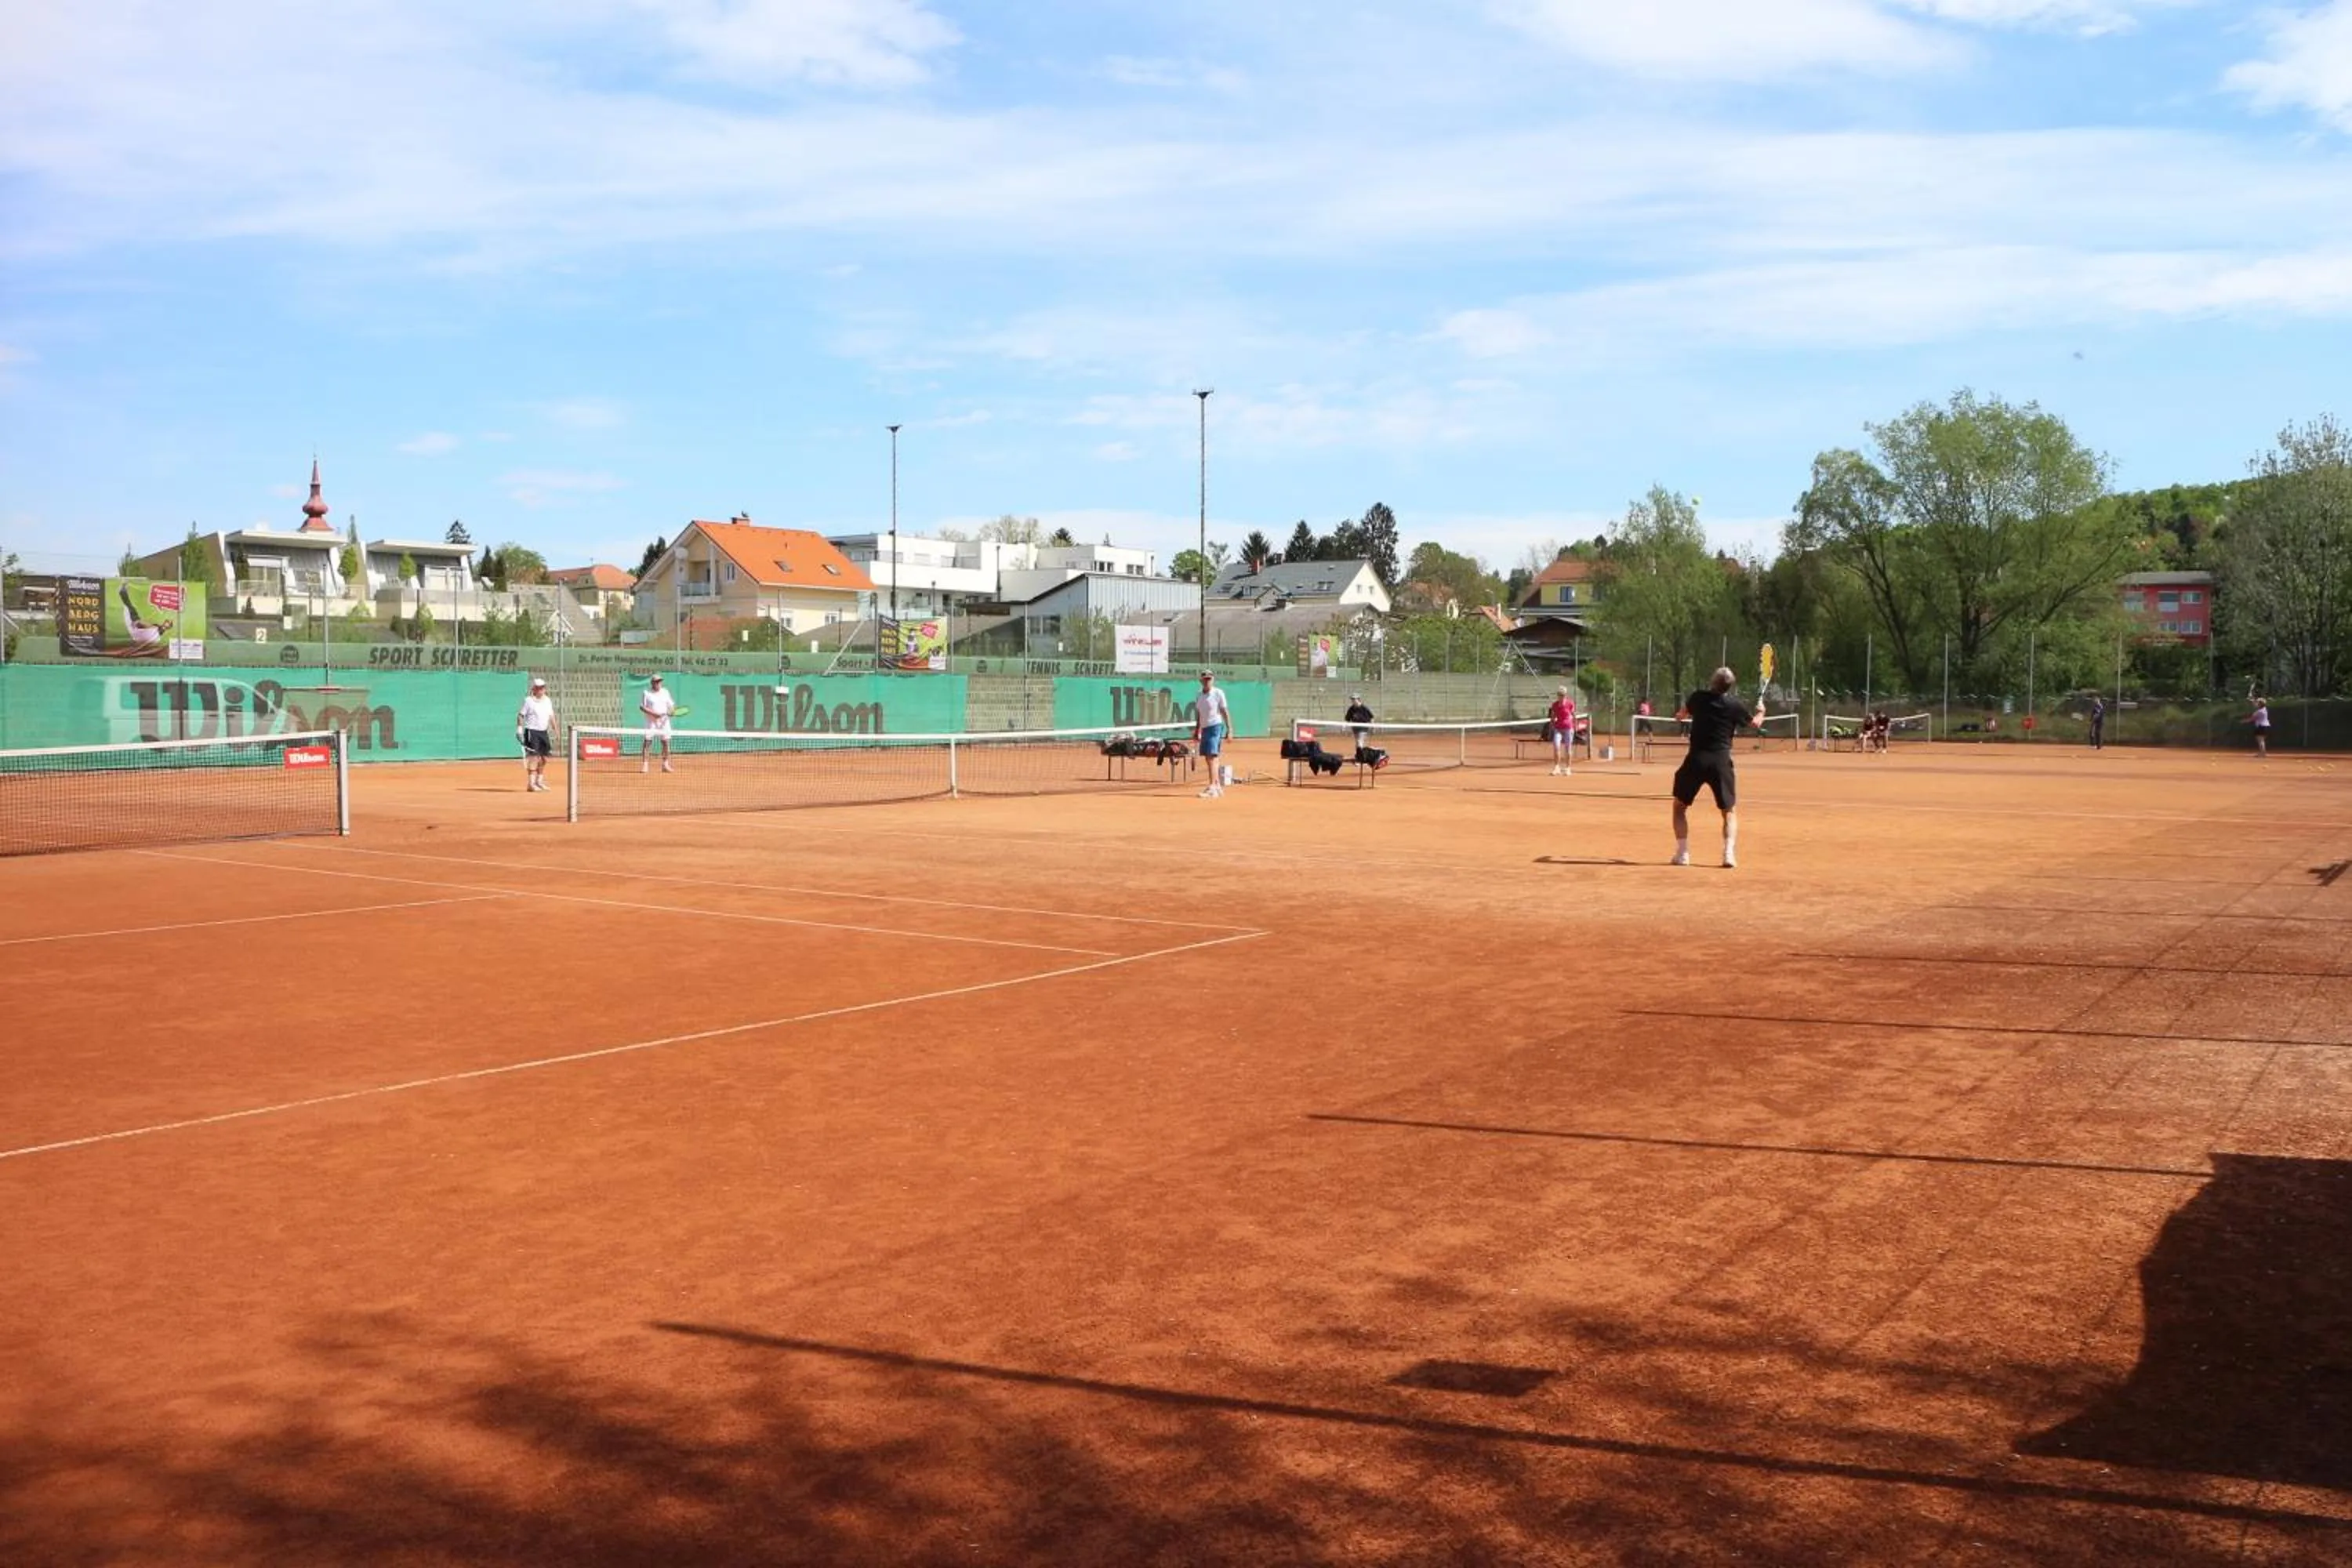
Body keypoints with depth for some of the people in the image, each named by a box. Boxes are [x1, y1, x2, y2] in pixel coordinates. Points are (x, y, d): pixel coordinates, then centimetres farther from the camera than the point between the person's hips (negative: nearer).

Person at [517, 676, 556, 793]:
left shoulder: (548, 700, 11)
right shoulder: (528, 701, -6)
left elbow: (551, 716, 18)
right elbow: (521, 716, -6)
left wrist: (555, 729, 15)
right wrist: (519, 729, -16)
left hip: (544, 732, 7)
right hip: (532, 731, -7)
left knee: (544, 758, 10)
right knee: (534, 757, -13)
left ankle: (539, 781, 24)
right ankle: (531, 783, -13)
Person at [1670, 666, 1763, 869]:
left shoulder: (1698, 698, 0)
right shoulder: (1736, 706, -2)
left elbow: (1685, 710, 23)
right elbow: (1754, 722, 18)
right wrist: (1761, 711, 40)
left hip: (1696, 759, 0)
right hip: (1721, 761, 0)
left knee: (1680, 806, 15)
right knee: (1730, 811, 13)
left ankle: (1682, 853, 6)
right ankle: (1729, 853, -4)